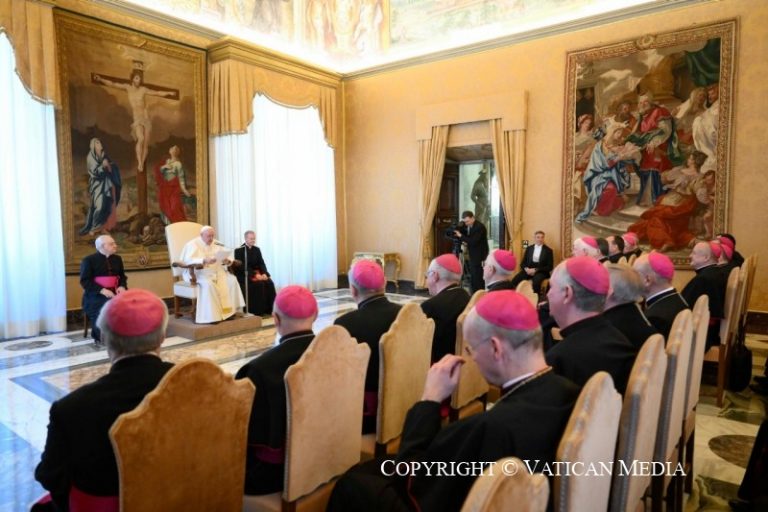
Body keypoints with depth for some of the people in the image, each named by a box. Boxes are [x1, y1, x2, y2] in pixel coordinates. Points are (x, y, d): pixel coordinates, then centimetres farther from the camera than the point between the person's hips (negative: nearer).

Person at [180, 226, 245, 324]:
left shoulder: (216, 244, 13)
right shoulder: (193, 244, -3)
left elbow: (227, 257, 10)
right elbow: (188, 260, -18)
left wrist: (227, 260, -16)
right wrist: (204, 260, -33)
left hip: (216, 271, 5)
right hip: (198, 273, -5)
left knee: (232, 280, -18)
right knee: (208, 284, -36)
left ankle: (230, 310, -12)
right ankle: (211, 316, -29)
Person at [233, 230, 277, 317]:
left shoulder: (257, 249, 12)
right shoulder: (239, 250, -7)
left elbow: (261, 263, 7)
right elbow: (242, 266, -14)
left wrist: (264, 273, -14)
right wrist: (255, 274, -23)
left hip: (258, 273, 6)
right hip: (244, 275, -5)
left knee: (269, 283, -21)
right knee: (259, 284, -31)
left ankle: (268, 310, -15)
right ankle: (257, 312, -24)